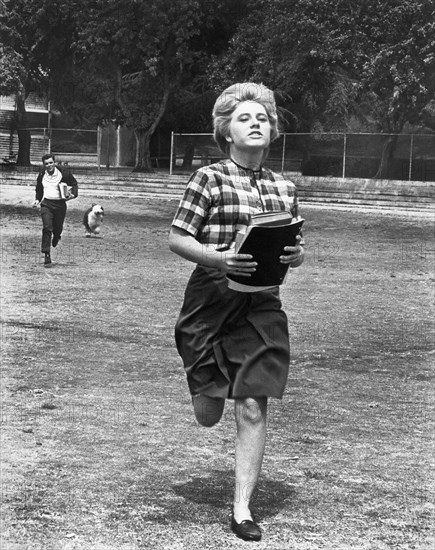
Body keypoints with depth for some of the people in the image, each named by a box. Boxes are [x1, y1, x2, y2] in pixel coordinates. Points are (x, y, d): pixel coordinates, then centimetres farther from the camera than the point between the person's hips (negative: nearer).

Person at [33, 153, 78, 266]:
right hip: (46, 204, 0)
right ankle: (46, 255, -15)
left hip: (60, 204, 0)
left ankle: (56, 237, 51)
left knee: (58, 228, 10)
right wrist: (37, 200, 11)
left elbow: (74, 183, 8)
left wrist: (73, 194, -8)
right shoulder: (42, 175, 5)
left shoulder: (63, 174, -5)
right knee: (47, 228, -15)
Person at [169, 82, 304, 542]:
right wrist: (220, 258, -21)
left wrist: (296, 257, -7)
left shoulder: (284, 189, 8)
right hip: (212, 297, -2)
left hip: (262, 305, 3)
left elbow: (293, 248, 17)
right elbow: (176, 239, -6)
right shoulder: (209, 179, -4)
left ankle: (242, 509, 7)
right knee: (208, 416, 6)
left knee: (252, 407, -4)